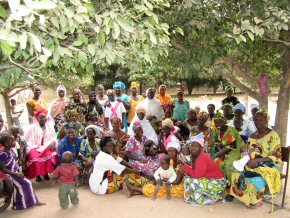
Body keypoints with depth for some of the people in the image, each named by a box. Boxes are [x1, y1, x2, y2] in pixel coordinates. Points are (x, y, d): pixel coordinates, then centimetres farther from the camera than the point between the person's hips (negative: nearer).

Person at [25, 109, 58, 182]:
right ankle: (37, 175, -7)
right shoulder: (32, 127, 1)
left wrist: (53, 142, -9)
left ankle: (46, 173, -7)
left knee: (52, 155, -28)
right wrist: (30, 149, -11)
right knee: (35, 157, -31)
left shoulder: (50, 126, 9)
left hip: (47, 147, 2)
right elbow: (26, 140, 1)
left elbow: (54, 137, 11)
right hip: (35, 148, -2)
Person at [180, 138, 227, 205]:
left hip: (217, 183, -8)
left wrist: (184, 166, -22)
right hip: (208, 179, 9)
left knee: (192, 183, -20)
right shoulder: (194, 155, -1)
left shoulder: (202, 158, -26)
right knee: (188, 176, 0)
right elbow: (194, 170, 4)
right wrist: (185, 170, -15)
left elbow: (197, 175, -28)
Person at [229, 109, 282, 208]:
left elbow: (276, 157, -17)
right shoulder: (253, 135, 7)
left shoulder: (273, 135, -12)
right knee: (235, 171, -17)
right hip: (254, 163, 6)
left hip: (269, 165, -6)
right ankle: (244, 196, 1)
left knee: (255, 177, -34)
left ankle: (257, 200, -5)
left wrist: (257, 160, -28)